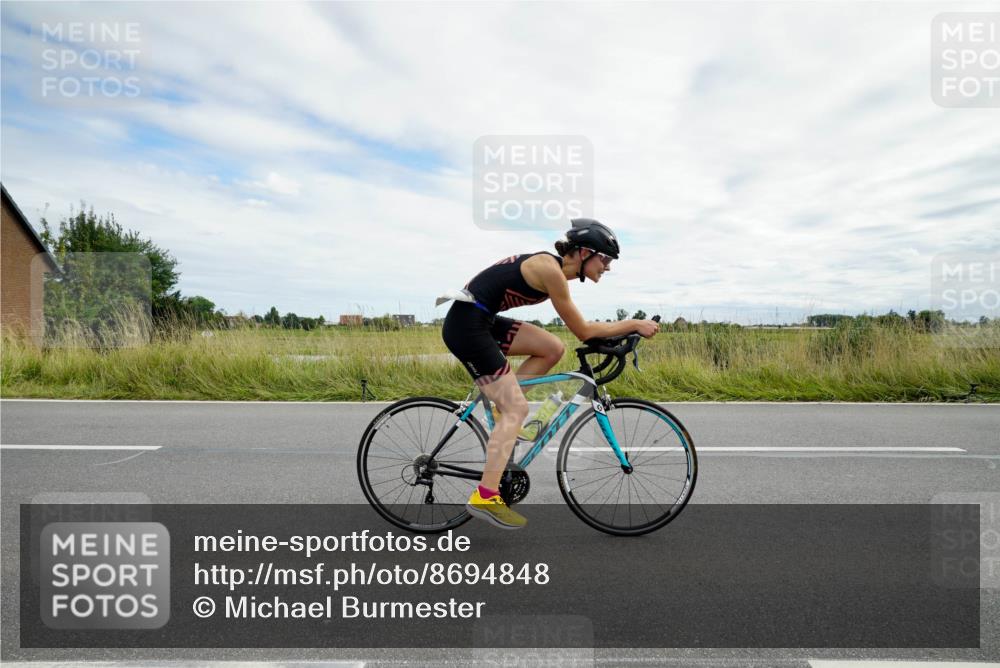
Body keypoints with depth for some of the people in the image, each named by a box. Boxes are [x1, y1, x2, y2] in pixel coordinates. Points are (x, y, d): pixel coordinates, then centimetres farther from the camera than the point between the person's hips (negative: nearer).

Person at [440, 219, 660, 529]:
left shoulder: (553, 267, 11)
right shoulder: (550, 269, -16)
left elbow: (579, 327, 20)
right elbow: (582, 331, -12)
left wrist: (625, 330, 18)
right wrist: (635, 324, -5)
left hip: (482, 321, 9)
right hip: (466, 325, -9)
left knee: (553, 349, 6)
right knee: (517, 409, -8)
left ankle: (503, 407, 13)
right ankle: (485, 497, -4)